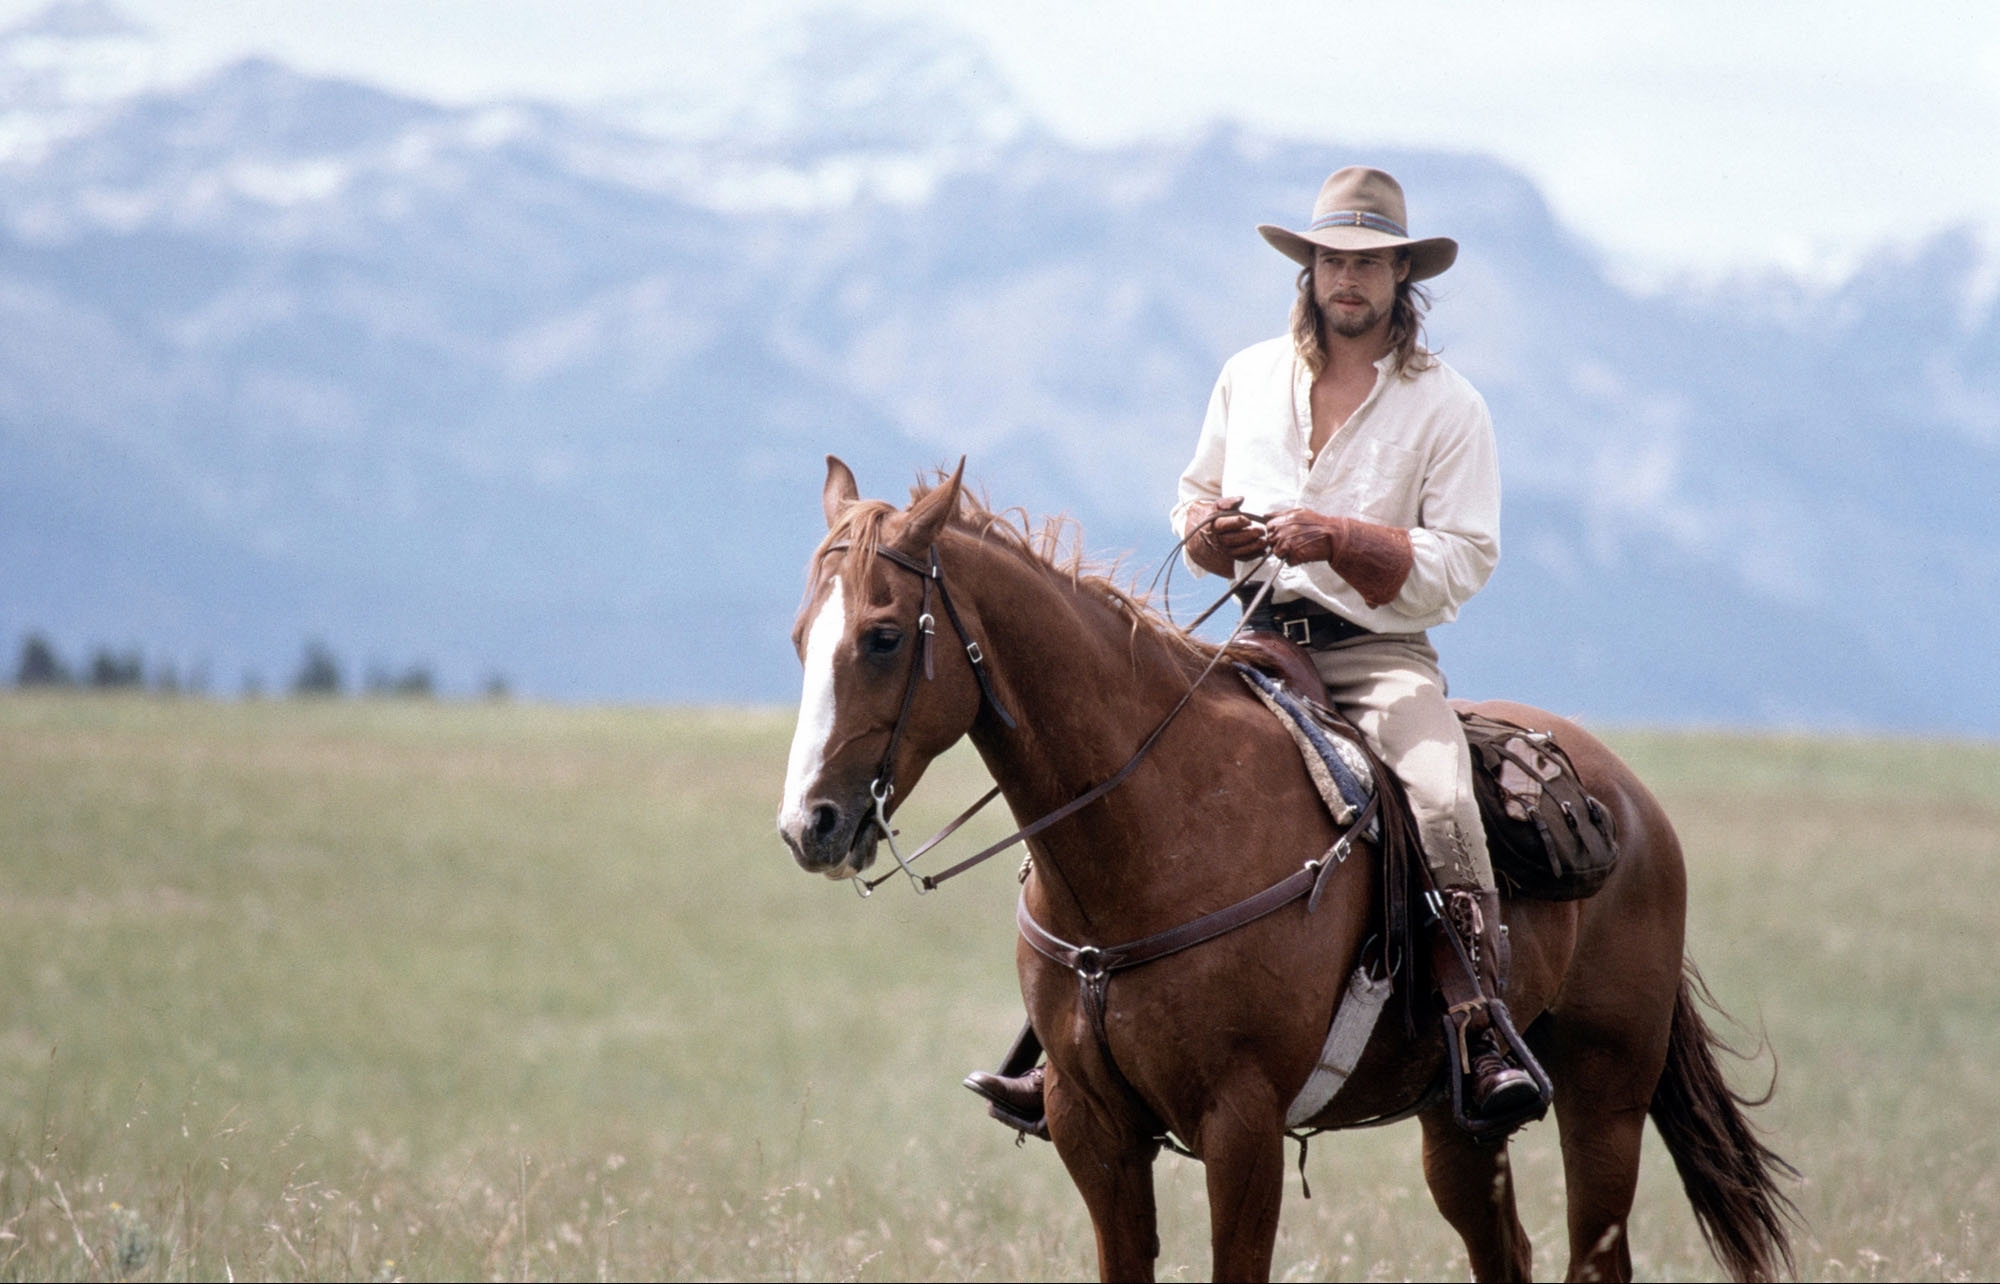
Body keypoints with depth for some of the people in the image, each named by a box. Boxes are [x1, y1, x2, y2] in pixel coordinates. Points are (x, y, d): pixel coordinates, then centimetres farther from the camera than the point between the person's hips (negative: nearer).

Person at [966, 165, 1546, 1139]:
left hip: (1380, 653, -4)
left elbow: (1462, 561, -7)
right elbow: (1194, 507, 22)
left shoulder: (1446, 406, 0)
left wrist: (1335, 538, -19)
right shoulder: (1250, 377, 13)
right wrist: (1209, 533, -3)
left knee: (1439, 799, -33)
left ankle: (1483, 1039, -34)